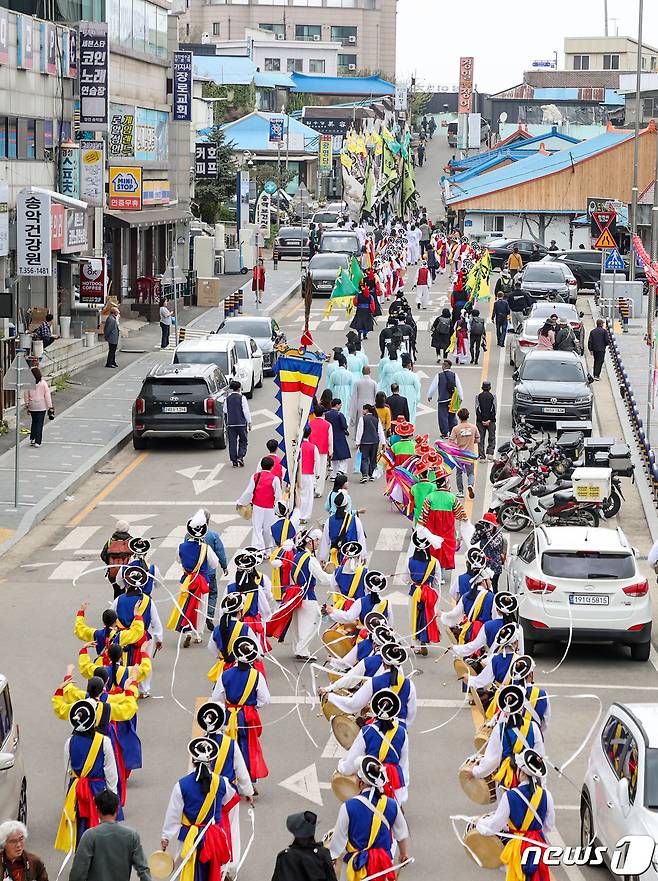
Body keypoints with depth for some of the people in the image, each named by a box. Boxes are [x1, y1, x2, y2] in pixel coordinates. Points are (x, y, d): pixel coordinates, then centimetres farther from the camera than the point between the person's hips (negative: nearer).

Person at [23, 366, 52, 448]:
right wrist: (50, 407, -2)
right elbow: (47, 395, -7)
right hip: (42, 406, -2)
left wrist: (27, 405, 15)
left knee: (34, 422, 19)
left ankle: (32, 439, 16)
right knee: (40, 423, 2)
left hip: (32, 406, 2)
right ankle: (37, 441, -3)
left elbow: (26, 395, 2)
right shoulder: (43, 383, -10)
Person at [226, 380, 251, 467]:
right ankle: (240, 457, -8)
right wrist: (249, 422, -3)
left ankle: (234, 461, 3)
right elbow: (246, 411, -9)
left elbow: (225, 410, 12)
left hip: (230, 423, 3)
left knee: (232, 443, 5)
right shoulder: (241, 398, -8)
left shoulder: (228, 398, 2)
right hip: (241, 423, -3)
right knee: (243, 441, 10)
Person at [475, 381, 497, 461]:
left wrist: (481, 420, -5)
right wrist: (490, 420, -6)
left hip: (480, 420, 1)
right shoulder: (493, 396, -3)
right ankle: (490, 453, -3)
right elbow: (495, 409, -6)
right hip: (491, 420, -1)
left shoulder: (478, 396, -1)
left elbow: (477, 409, -5)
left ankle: (482, 456, 4)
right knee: (492, 437, 11)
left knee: (480, 438, 7)